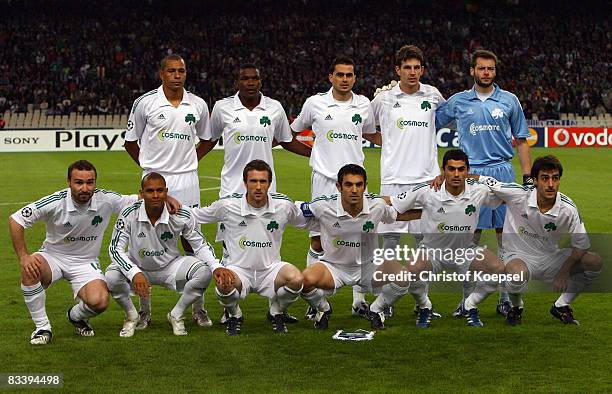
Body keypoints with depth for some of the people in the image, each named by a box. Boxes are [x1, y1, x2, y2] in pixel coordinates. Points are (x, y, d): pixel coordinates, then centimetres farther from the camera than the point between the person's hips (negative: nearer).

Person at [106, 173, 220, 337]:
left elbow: (200, 245, -7)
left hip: (170, 266, 1)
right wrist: (134, 273, -37)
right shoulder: (129, 214, -22)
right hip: (137, 267, -1)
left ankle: (176, 315, 1)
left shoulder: (182, 215, -18)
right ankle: (131, 316, 1)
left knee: (204, 272, -24)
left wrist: (217, 267, -26)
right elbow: (115, 249, -20)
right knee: (112, 277, -31)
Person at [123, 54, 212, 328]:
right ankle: (144, 310, 8)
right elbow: (131, 141, 8)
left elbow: (207, 139, 21)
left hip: (187, 181, 2)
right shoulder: (145, 103, -2)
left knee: (191, 241, 4)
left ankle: (198, 308, 13)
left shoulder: (198, 105, 5)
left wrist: (190, 161, 10)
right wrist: (148, 166, 3)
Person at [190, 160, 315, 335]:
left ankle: (276, 312, 6)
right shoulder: (227, 205, -8)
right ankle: (234, 315, 2)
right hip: (238, 269, -1)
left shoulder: (283, 205, -4)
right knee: (224, 283, -37)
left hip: (270, 269, 2)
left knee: (296, 279, -31)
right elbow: (193, 216, 6)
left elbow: (309, 222, 17)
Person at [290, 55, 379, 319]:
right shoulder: (315, 103, -1)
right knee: (318, 242, 0)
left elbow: (371, 134, 22)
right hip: (324, 179, -2)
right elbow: (293, 131, 16)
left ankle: (359, 300, 12)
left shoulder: (363, 104, 6)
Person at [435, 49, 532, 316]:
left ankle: (506, 298, 9)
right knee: (470, 236, 1)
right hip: (471, 174, 0)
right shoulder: (457, 102, 7)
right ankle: (468, 298, 8)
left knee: (506, 235, 1)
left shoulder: (509, 101, 8)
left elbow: (521, 141, 11)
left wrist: (527, 176, 4)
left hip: (503, 174, 0)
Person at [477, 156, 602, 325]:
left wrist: (563, 273, -13)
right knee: (517, 276, -40)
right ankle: (516, 307, -2)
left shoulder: (568, 209, -14)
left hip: (550, 258, 4)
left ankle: (561, 305, 9)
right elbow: (483, 181, -9)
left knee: (595, 262, -14)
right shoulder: (517, 195, -20)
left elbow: (581, 245, -4)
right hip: (519, 257, -3)